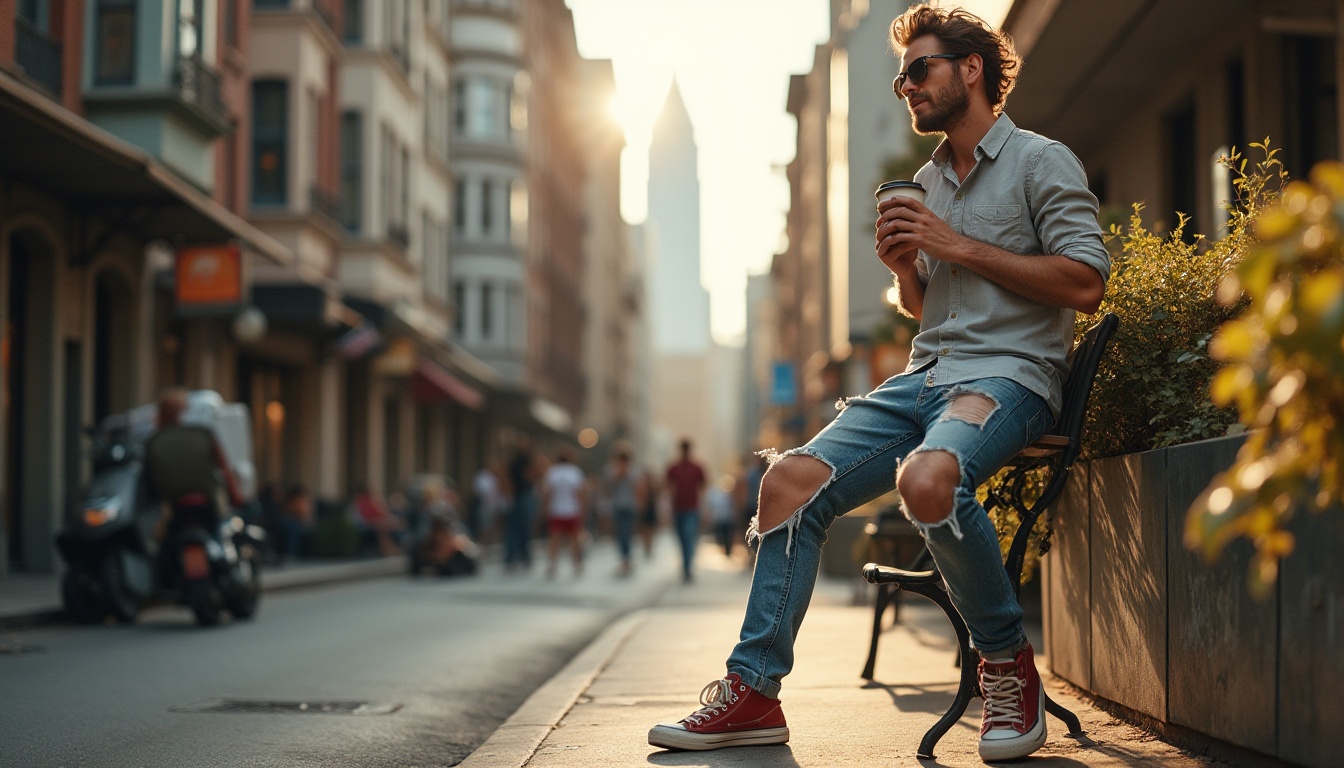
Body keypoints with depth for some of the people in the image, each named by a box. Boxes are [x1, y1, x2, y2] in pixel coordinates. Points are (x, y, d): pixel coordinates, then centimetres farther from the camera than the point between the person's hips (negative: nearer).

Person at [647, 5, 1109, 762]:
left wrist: (960, 246, -11)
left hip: (1009, 373, -7)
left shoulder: (1042, 162, 0)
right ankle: (754, 690, -7)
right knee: (792, 480, -11)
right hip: (924, 374, 7)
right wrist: (905, 266, 7)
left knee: (927, 478, -38)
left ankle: (1009, 662, -16)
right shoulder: (929, 180, 23)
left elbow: (1086, 283, -12)